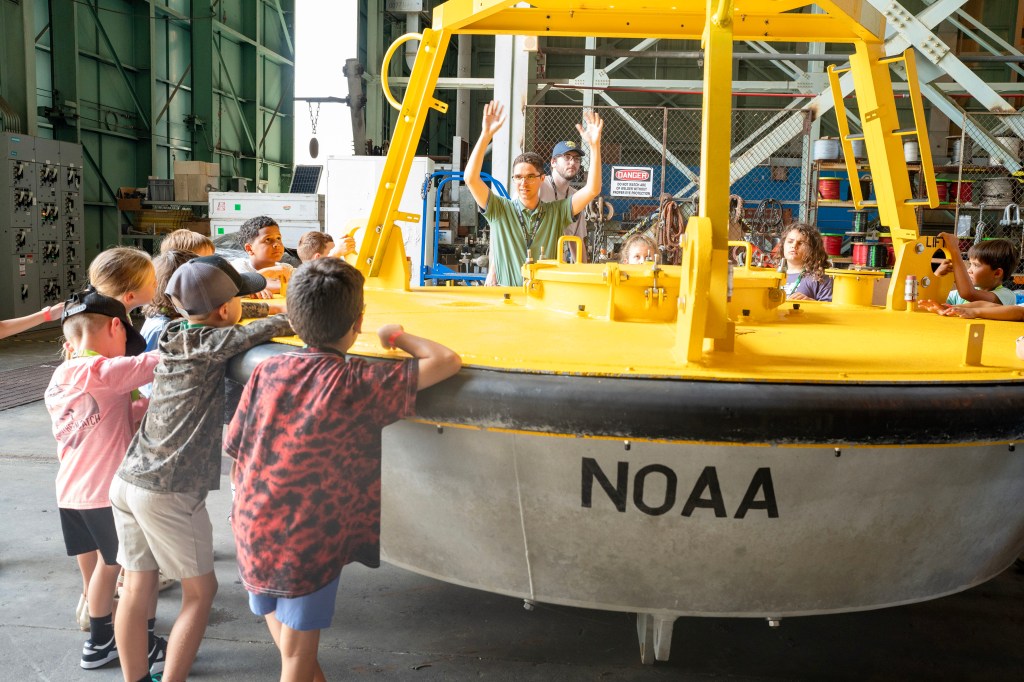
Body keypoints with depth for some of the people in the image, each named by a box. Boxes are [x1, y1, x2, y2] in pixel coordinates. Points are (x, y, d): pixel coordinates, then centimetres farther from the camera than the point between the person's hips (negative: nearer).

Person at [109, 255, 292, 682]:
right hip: (170, 492, -7)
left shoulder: (170, 337, 8)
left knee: (137, 589, 14)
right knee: (200, 591, 7)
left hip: (127, 481, 7)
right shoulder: (213, 343, -12)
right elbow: (278, 326, -16)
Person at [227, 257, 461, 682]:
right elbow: (447, 361, -17)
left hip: (252, 532, 5)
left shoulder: (267, 370, -3)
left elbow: (237, 456, 3)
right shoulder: (358, 384, -16)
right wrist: (398, 336, 0)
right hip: (309, 545, -4)